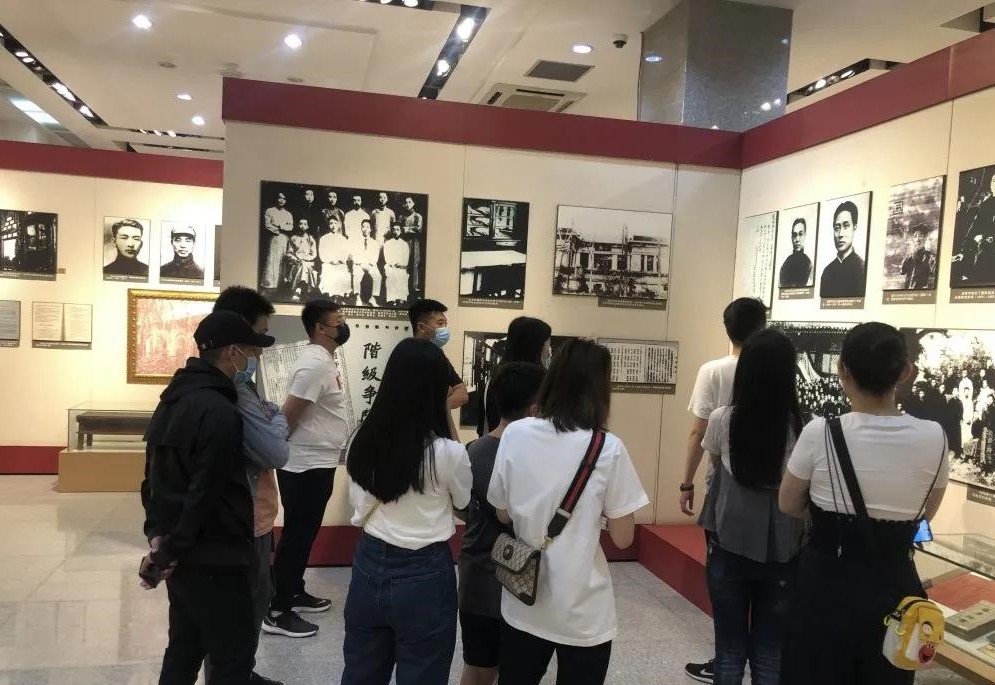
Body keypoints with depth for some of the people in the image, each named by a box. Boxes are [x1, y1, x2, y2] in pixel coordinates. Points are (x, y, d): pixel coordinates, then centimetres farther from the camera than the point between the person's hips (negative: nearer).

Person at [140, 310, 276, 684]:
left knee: (184, 650, 20)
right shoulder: (220, 413, -22)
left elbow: (154, 477, 12)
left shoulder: (171, 400, 8)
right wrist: (170, 552, -13)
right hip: (214, 558, -9)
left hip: (182, 555, 9)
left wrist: (158, 534, 7)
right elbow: (205, 494, -23)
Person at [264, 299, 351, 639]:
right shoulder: (315, 364, -22)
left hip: (319, 463, 10)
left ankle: (295, 592, 34)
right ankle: (277, 612, 10)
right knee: (295, 536, -1)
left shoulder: (324, 360, 10)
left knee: (305, 534, 20)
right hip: (306, 466, -10)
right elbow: (287, 415, -22)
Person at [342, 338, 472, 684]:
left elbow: (358, 505, 7)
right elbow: (463, 502, 1)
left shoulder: (363, 441, -6)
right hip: (424, 575, -4)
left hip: (369, 565, 5)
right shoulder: (448, 452, -20)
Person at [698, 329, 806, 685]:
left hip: (729, 545, 0)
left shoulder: (722, 420, -11)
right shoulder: (803, 428, -14)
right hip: (781, 552, 0)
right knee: (770, 653, 14)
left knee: (729, 649, 13)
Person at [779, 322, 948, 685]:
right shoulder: (933, 437, -10)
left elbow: (789, 505, -2)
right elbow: (926, 512, 8)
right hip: (893, 587, 3)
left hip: (827, 582, -2)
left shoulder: (820, 433, -17)